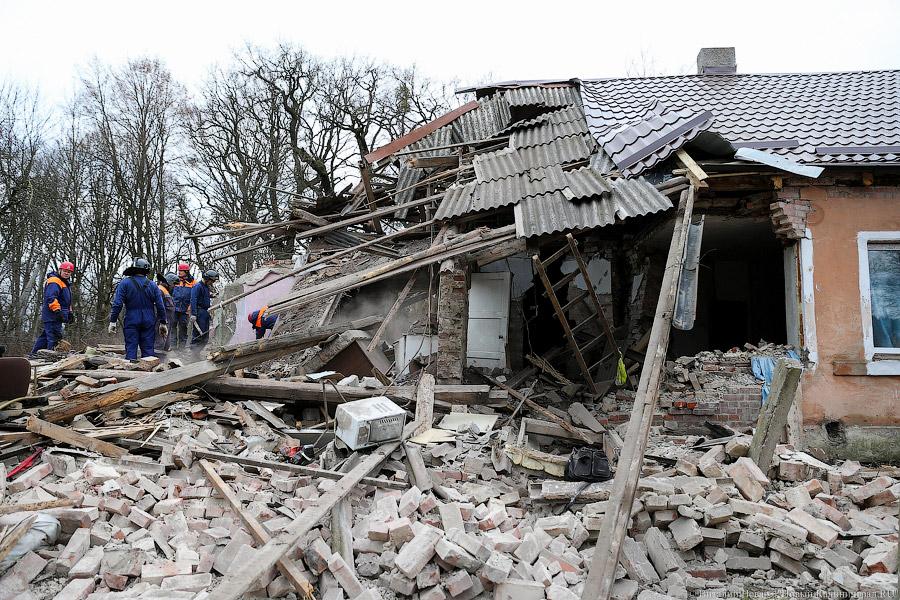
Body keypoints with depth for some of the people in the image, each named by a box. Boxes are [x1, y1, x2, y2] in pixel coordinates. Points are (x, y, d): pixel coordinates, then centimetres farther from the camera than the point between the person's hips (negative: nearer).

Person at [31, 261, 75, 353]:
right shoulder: (54, 281, -11)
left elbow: (66, 302, 32)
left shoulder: (64, 283, 24)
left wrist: (70, 313, 24)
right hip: (53, 317, -11)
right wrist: (58, 311, -30)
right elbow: (51, 298, -24)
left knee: (44, 338, 15)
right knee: (54, 339, -13)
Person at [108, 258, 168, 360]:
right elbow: (160, 306, 3)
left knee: (131, 349, 2)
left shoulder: (125, 283, -3)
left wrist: (112, 321, -4)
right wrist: (163, 323, 11)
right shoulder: (152, 285, 4)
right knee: (148, 349, 7)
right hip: (149, 322, 2)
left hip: (131, 321, -2)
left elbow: (117, 304, -9)